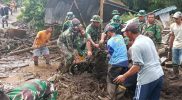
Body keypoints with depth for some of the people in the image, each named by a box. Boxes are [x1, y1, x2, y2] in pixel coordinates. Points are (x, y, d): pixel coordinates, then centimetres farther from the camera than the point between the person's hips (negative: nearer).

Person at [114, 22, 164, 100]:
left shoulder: (136, 46, -18)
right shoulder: (148, 39, 8)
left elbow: (137, 66, -21)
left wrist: (124, 76, -12)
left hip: (148, 79, -8)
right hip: (159, 74, 8)